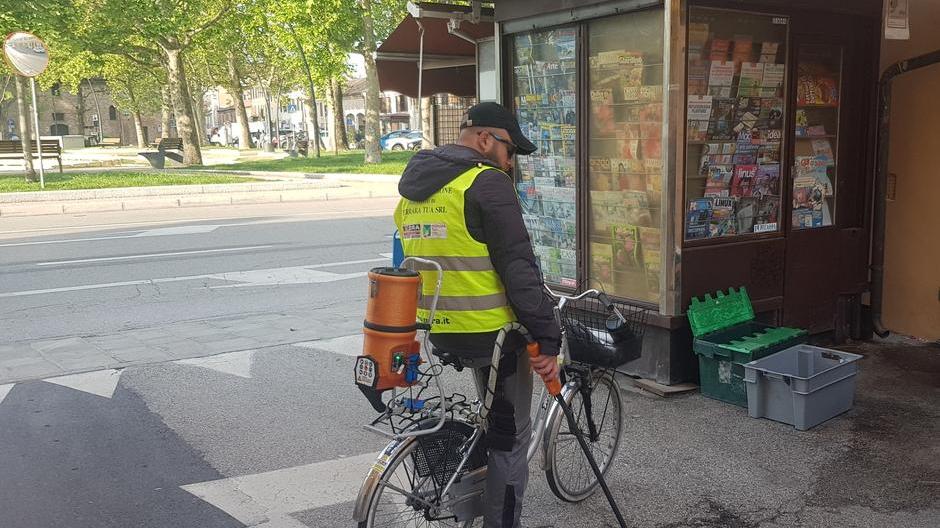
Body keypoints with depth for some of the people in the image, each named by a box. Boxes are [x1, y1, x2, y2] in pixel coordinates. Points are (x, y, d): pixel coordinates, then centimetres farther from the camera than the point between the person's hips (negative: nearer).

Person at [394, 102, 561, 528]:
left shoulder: (411, 187, 11)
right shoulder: (487, 183, -14)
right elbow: (519, 268, -19)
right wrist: (548, 339, -17)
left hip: (437, 329, 8)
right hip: (489, 332, -8)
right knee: (511, 436, 6)